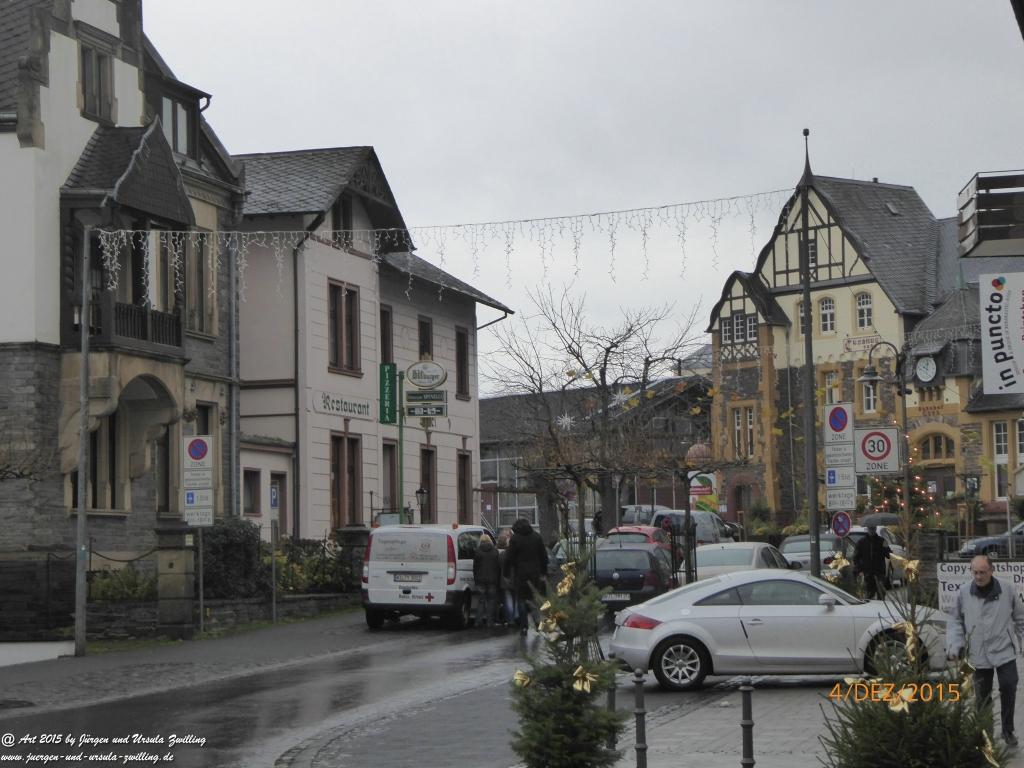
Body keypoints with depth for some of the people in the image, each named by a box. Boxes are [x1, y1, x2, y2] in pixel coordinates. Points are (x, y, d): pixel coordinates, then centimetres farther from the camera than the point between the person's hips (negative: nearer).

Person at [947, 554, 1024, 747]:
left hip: (1004, 651, -1)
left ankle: (1008, 730, 12)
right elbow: (955, 620, 6)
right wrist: (954, 645, -3)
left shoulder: (1007, 589, -4)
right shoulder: (963, 592, -3)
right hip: (978, 655, 1)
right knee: (982, 696, 7)